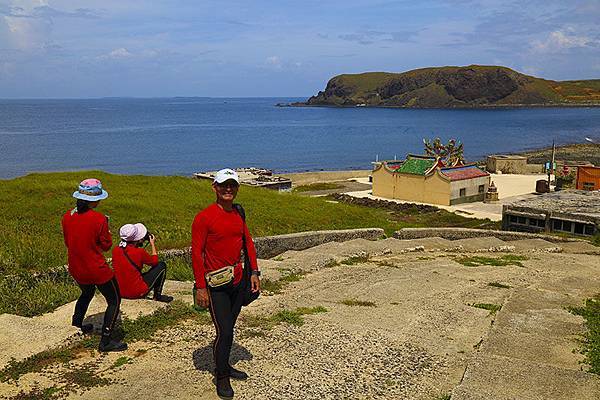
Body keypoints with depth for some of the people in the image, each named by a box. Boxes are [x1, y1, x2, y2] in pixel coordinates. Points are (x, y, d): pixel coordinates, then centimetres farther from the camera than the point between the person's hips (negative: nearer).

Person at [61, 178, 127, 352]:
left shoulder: (67, 217, -4)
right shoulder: (99, 219, -21)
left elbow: (67, 242, 9)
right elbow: (106, 246, -11)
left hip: (76, 270, 7)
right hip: (97, 270, -7)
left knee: (87, 293, 34)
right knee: (114, 301, 9)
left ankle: (76, 326, 45)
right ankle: (106, 341, 6)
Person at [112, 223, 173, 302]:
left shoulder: (115, 250, -3)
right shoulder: (139, 252, -19)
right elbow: (154, 261, 0)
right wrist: (153, 244, 11)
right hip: (137, 293, -6)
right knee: (162, 265, 8)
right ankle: (157, 295, 15)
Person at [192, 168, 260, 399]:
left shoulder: (239, 214, 8)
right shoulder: (204, 217, -13)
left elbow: (248, 242, 15)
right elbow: (196, 253, -13)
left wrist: (254, 272, 8)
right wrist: (200, 287, -15)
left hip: (238, 281, 6)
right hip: (216, 285, -6)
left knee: (229, 328, 17)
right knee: (224, 332, -3)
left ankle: (225, 365, 34)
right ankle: (221, 377, 15)